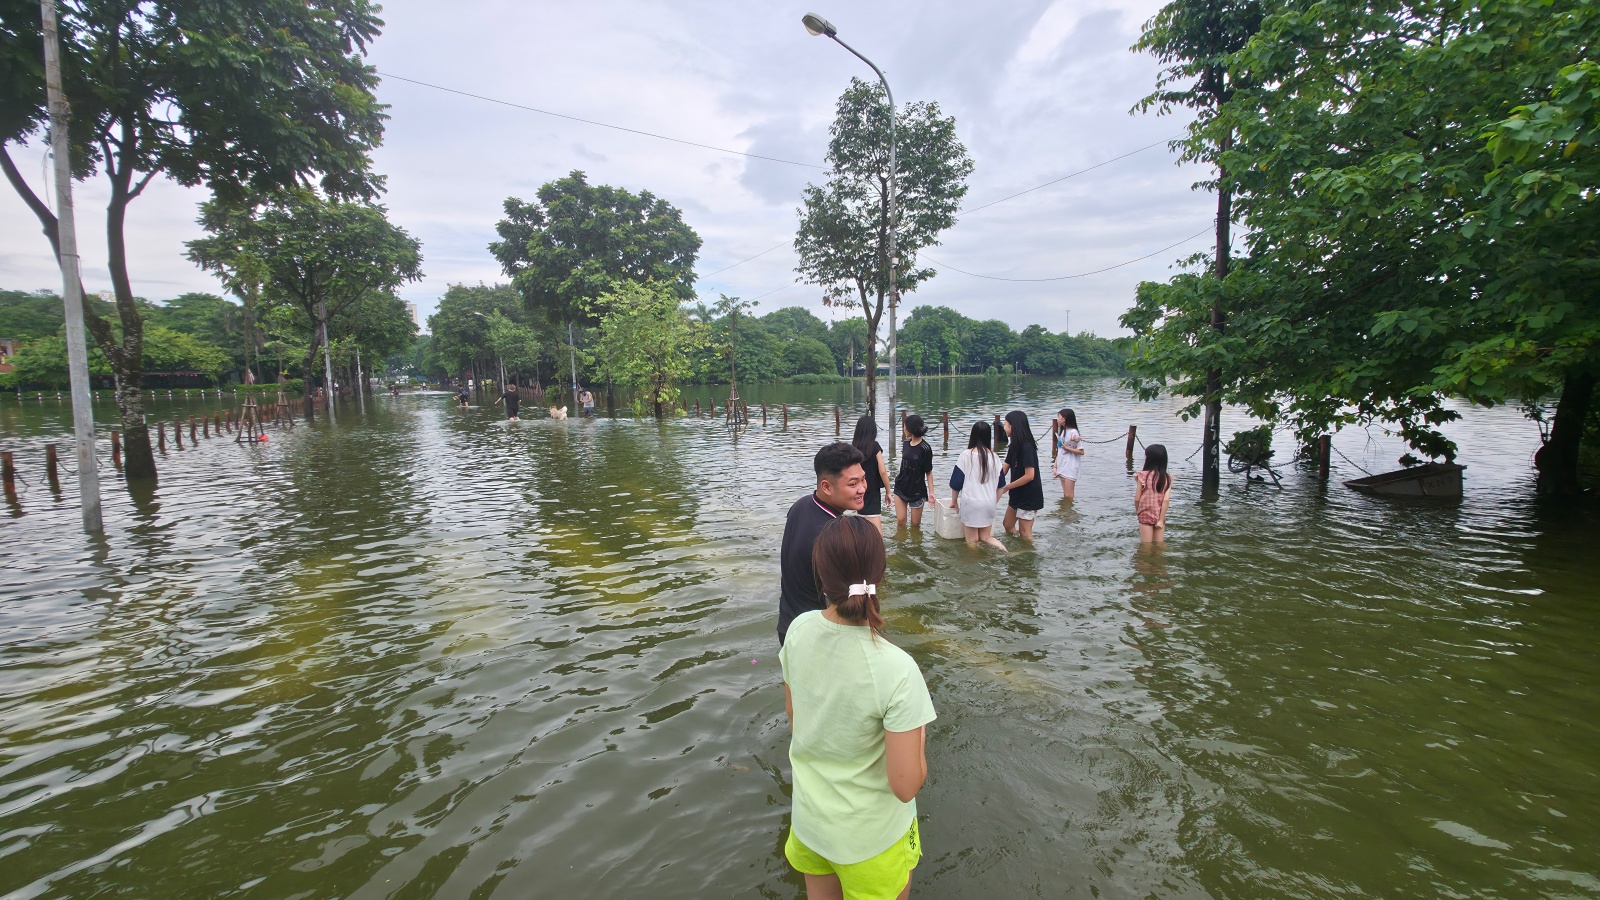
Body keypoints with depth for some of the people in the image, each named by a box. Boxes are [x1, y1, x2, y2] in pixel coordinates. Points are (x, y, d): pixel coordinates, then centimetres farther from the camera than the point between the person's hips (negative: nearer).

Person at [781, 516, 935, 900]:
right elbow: (906, 786, -24)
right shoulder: (896, 669, -32)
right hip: (871, 839, -3)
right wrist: (919, 734, -6)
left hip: (809, 824, 4)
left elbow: (794, 723, -1)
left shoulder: (799, 630, -17)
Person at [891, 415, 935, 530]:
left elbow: (928, 472, -11)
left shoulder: (925, 448, -15)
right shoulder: (906, 444, 2)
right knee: (900, 520, 1)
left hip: (917, 490, -4)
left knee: (915, 524, 7)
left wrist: (931, 492, -15)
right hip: (901, 487, 5)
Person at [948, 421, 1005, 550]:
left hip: (970, 503, -4)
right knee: (986, 537, 17)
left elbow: (956, 482, -5)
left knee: (972, 541, 8)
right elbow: (999, 485, 10)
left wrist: (954, 501, 9)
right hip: (988, 505, 4)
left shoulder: (966, 456, -10)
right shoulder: (994, 457, 3)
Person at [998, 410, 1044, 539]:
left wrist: (1006, 487, -16)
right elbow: (1004, 469, 6)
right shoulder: (1015, 446, 6)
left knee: (1024, 532, 0)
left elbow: (1029, 476, -25)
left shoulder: (1026, 447, -22)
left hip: (1029, 496, -9)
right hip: (1017, 494, 9)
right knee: (1008, 525, 19)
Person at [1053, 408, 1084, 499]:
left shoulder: (1073, 432, -10)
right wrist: (1055, 466, 8)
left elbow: (1081, 451, -12)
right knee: (1065, 495, 9)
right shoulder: (1062, 432, 14)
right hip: (1062, 468, 8)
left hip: (1070, 468, -8)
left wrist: (1067, 448, -17)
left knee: (1069, 496, -6)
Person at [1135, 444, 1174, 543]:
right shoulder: (1167, 478, -3)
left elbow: (1137, 499, -7)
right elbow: (1166, 500, -9)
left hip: (1146, 516, -3)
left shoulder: (1143, 476, -12)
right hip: (1159, 517, 3)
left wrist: (1138, 512, 10)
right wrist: (1161, 520, -7)